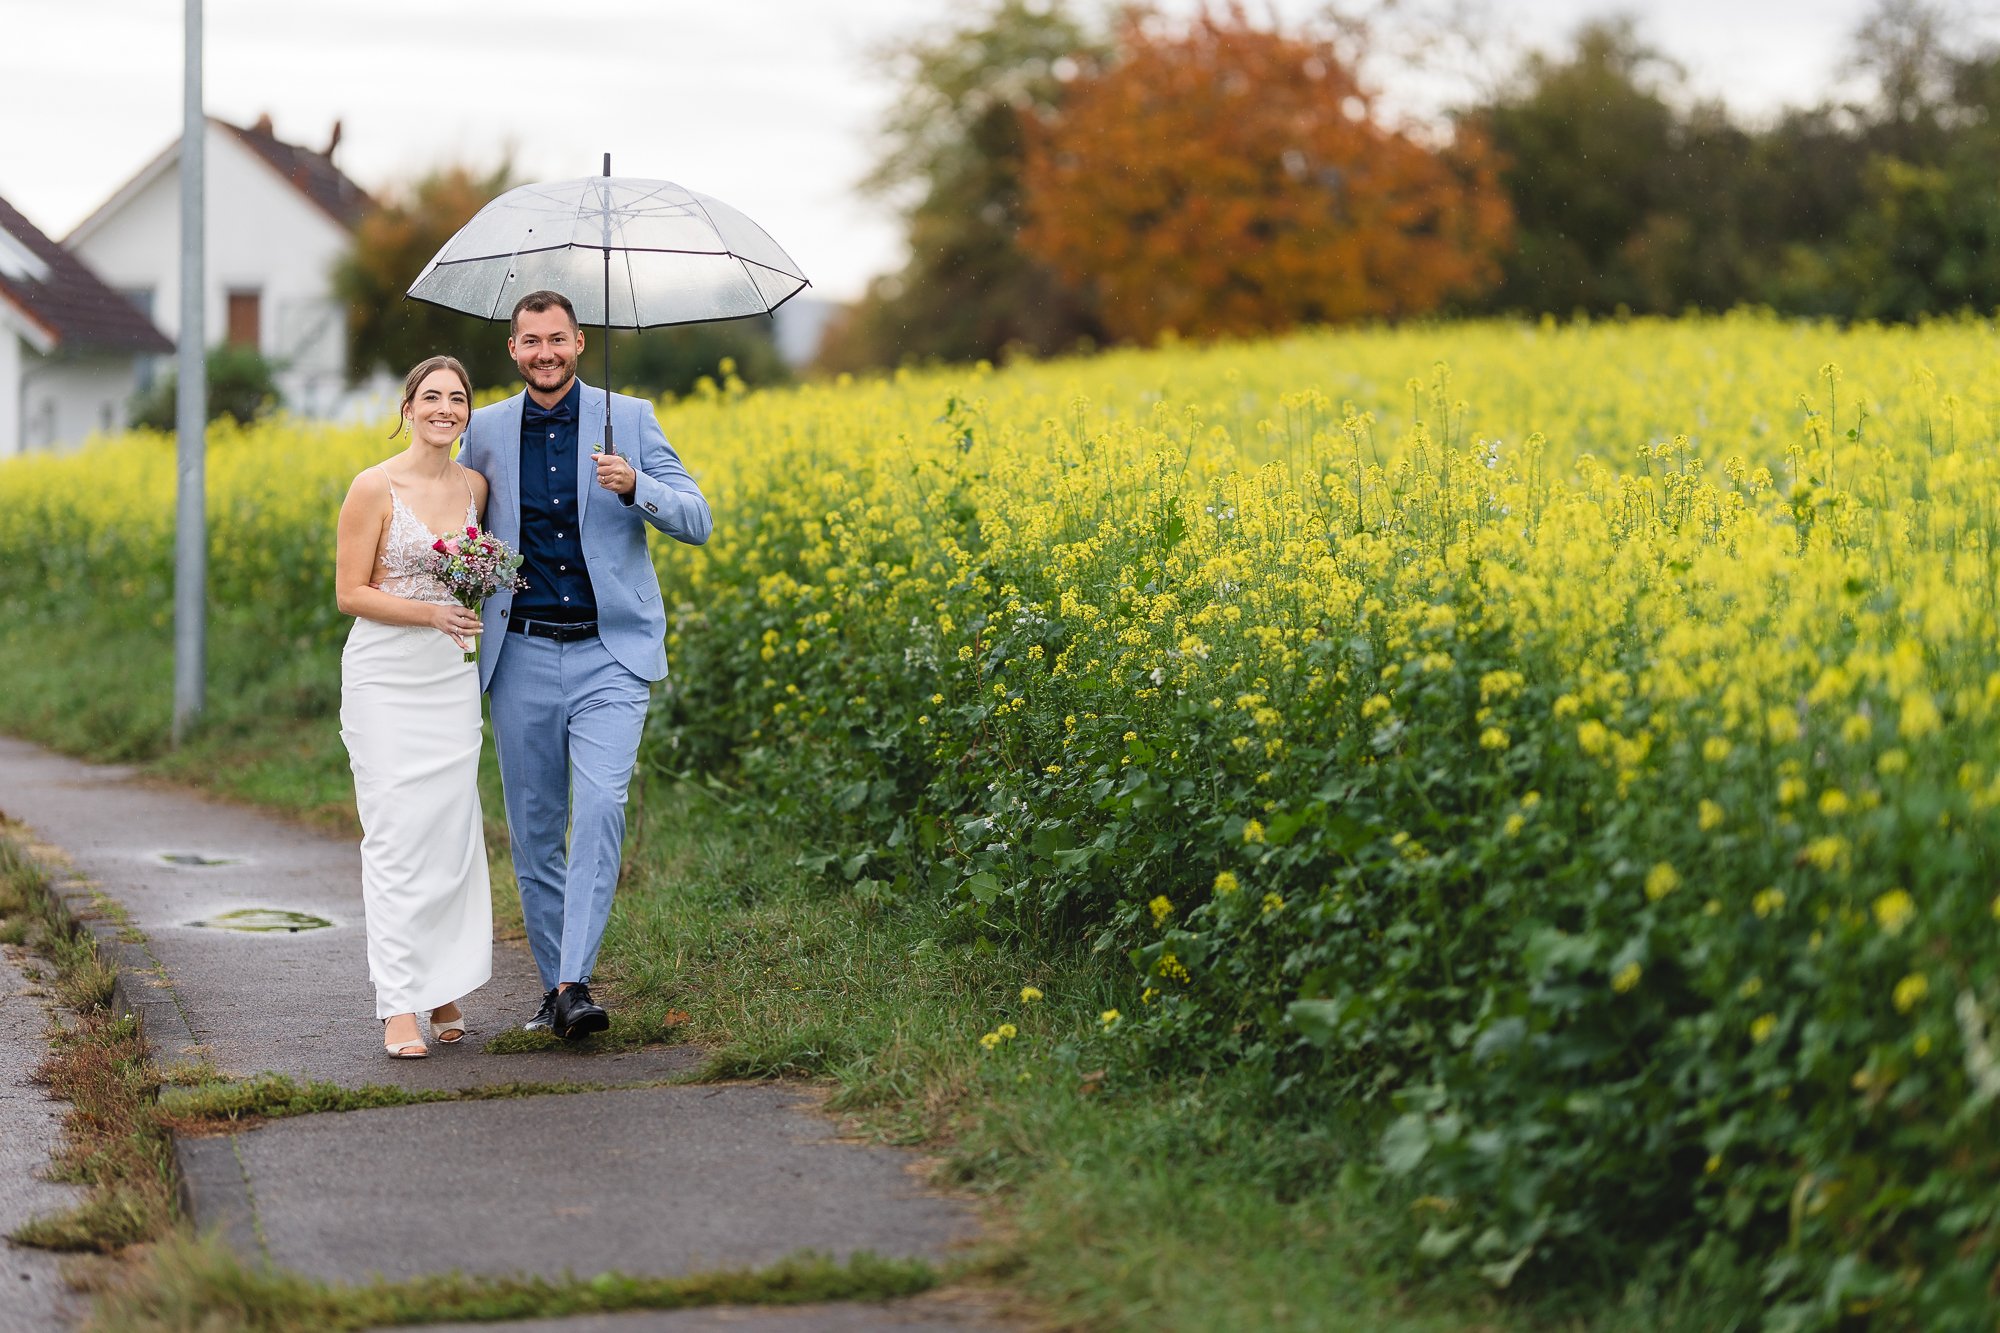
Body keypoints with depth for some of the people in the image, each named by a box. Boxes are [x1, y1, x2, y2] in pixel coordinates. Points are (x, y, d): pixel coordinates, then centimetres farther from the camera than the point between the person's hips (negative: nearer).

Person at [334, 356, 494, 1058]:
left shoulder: (475, 486, 7)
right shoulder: (374, 488, -8)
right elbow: (350, 593, -8)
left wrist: (472, 615, 3)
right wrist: (430, 612, -18)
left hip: (451, 677, 5)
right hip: (384, 677, -5)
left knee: (453, 828, 4)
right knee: (396, 834, -8)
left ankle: (445, 986, 15)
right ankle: (399, 1007, -7)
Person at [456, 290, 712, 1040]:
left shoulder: (628, 417, 0)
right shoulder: (487, 431, 6)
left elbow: (696, 523, -3)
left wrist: (635, 488, -23)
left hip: (609, 652, -3)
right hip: (524, 654, 3)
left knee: (600, 806, -20)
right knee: (533, 828, 5)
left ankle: (577, 984, -22)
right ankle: (553, 986, 16)